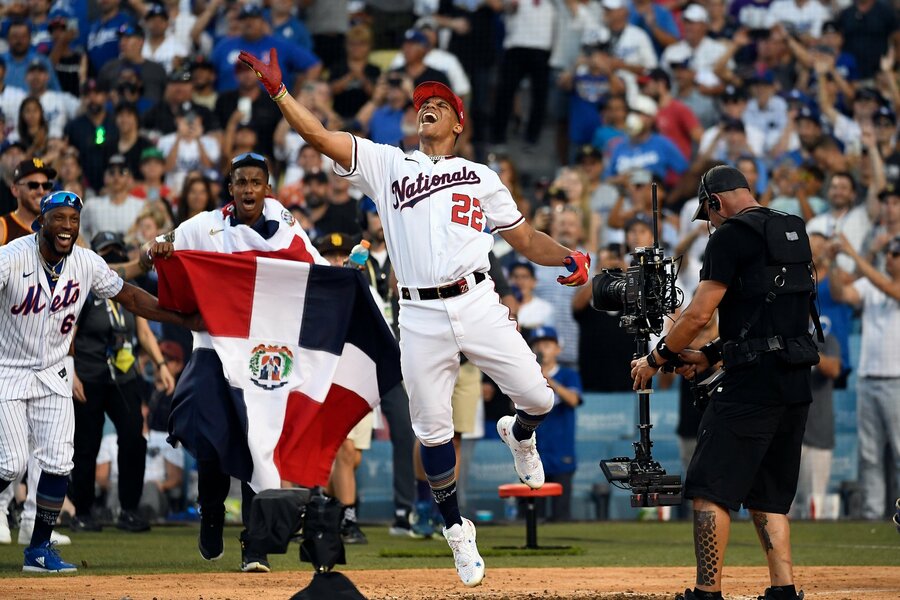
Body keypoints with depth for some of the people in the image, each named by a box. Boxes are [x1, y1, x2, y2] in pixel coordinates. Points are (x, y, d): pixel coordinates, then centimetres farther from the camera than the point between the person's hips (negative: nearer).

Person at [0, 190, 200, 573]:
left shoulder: (87, 264, -5)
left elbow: (129, 296, 7)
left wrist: (184, 321, 4)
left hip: (52, 373, 5)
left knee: (58, 462, -2)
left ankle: (39, 549, 10)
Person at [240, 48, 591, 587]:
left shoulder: (481, 178, 15)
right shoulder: (386, 164, 12)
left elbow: (525, 237, 14)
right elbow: (319, 135, 3)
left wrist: (567, 257, -6)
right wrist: (278, 90, -10)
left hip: (478, 305, 0)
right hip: (421, 316, 0)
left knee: (538, 399, -5)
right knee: (432, 431, 1)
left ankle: (520, 435, 33)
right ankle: (457, 529, 19)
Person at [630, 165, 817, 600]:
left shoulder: (732, 235, -8)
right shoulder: (793, 233, 18)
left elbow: (699, 313, -11)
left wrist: (654, 360, 2)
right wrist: (711, 356, 25)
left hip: (754, 383, -9)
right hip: (795, 383, 9)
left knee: (711, 487, -6)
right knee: (768, 493, 14)